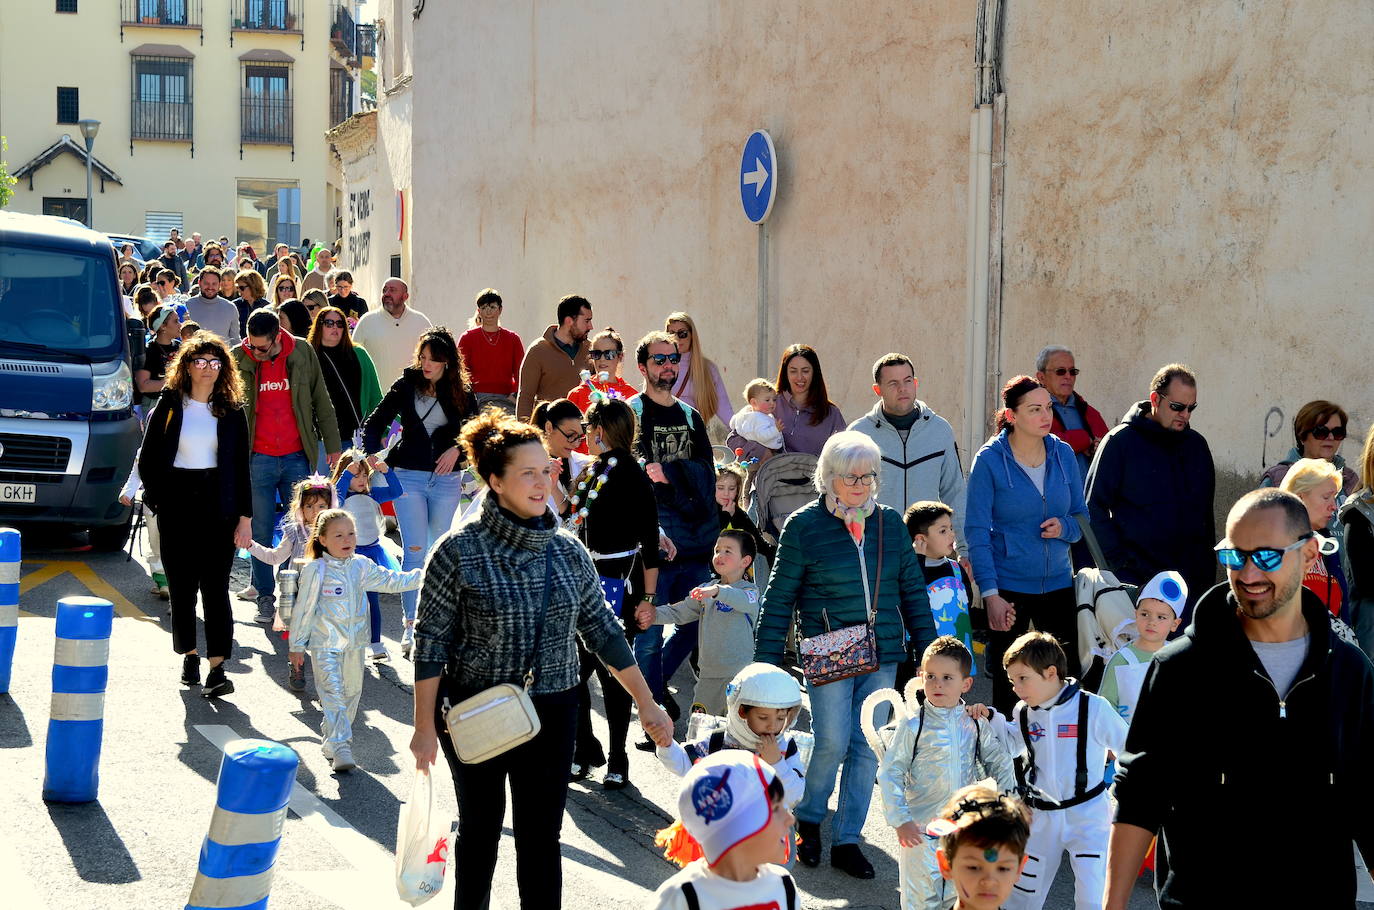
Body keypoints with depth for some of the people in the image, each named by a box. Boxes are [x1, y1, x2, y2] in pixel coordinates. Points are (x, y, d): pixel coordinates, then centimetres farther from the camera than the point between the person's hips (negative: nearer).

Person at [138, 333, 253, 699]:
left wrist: (245, 516, -1)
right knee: (181, 584, 5)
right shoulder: (169, 405, 4)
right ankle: (189, 656, 21)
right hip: (177, 503, 1)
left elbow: (241, 467, 5)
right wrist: (158, 498, -2)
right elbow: (148, 457, 7)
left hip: (218, 505, -1)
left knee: (215, 586, -6)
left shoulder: (232, 411, 5)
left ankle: (217, 669, -11)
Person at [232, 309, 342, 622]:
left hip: (297, 457, 1)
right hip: (257, 458, -1)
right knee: (261, 532, 4)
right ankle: (265, 595, 15)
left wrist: (332, 444, 7)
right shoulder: (238, 359, -3)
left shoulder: (303, 353, 0)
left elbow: (320, 401, 8)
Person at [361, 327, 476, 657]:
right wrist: (370, 454, -14)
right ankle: (410, 625, -7)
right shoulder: (406, 385, -2)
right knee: (414, 551, -8)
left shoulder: (460, 392, 1)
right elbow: (375, 422, 1)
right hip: (409, 476, -2)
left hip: (446, 479, 2)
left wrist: (457, 448, -6)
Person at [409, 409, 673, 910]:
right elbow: (431, 641, -9)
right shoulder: (459, 551, -12)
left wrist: (646, 703, 8)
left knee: (541, 838, 4)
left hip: (551, 713, 2)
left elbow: (601, 628, 7)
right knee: (480, 829, 14)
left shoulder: (568, 550, 0)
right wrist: (425, 726, -8)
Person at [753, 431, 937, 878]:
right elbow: (779, 598, -2)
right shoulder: (804, 525, -4)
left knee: (867, 748, 5)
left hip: (882, 656, 4)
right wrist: (764, 664, -4)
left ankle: (847, 841, 16)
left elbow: (912, 590, 14)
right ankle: (807, 820, 22)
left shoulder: (889, 523, 7)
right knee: (832, 743, -5)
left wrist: (928, 650, 11)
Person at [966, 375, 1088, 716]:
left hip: (1058, 584, 4)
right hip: (1009, 587, -3)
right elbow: (977, 532, -8)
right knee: (1008, 686, 4)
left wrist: (1064, 527, -11)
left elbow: (1082, 516, 13)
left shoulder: (1063, 453, 3)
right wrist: (991, 595, -14)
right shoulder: (990, 460, -8)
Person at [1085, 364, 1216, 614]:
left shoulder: (1196, 445, 13)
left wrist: (1208, 567, 12)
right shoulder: (1121, 441, -3)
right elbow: (1095, 508, -5)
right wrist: (1119, 562, -11)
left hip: (1192, 581, 5)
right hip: (1136, 579, -5)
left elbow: (1206, 510, 20)